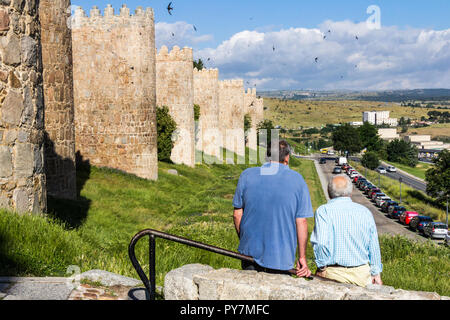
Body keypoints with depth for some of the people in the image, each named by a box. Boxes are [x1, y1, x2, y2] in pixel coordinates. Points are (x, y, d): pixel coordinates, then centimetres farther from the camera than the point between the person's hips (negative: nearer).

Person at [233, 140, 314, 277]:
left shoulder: (247, 175, -3)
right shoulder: (297, 180, -7)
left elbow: (237, 215, 1)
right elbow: (301, 222, -7)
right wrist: (302, 257, 0)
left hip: (250, 252, 2)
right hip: (281, 258, -1)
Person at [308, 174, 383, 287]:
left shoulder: (323, 211, -6)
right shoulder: (365, 212, 6)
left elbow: (320, 243, -18)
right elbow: (374, 246, 11)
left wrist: (322, 267, -5)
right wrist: (376, 273, 20)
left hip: (333, 273, -3)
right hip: (361, 275, 3)